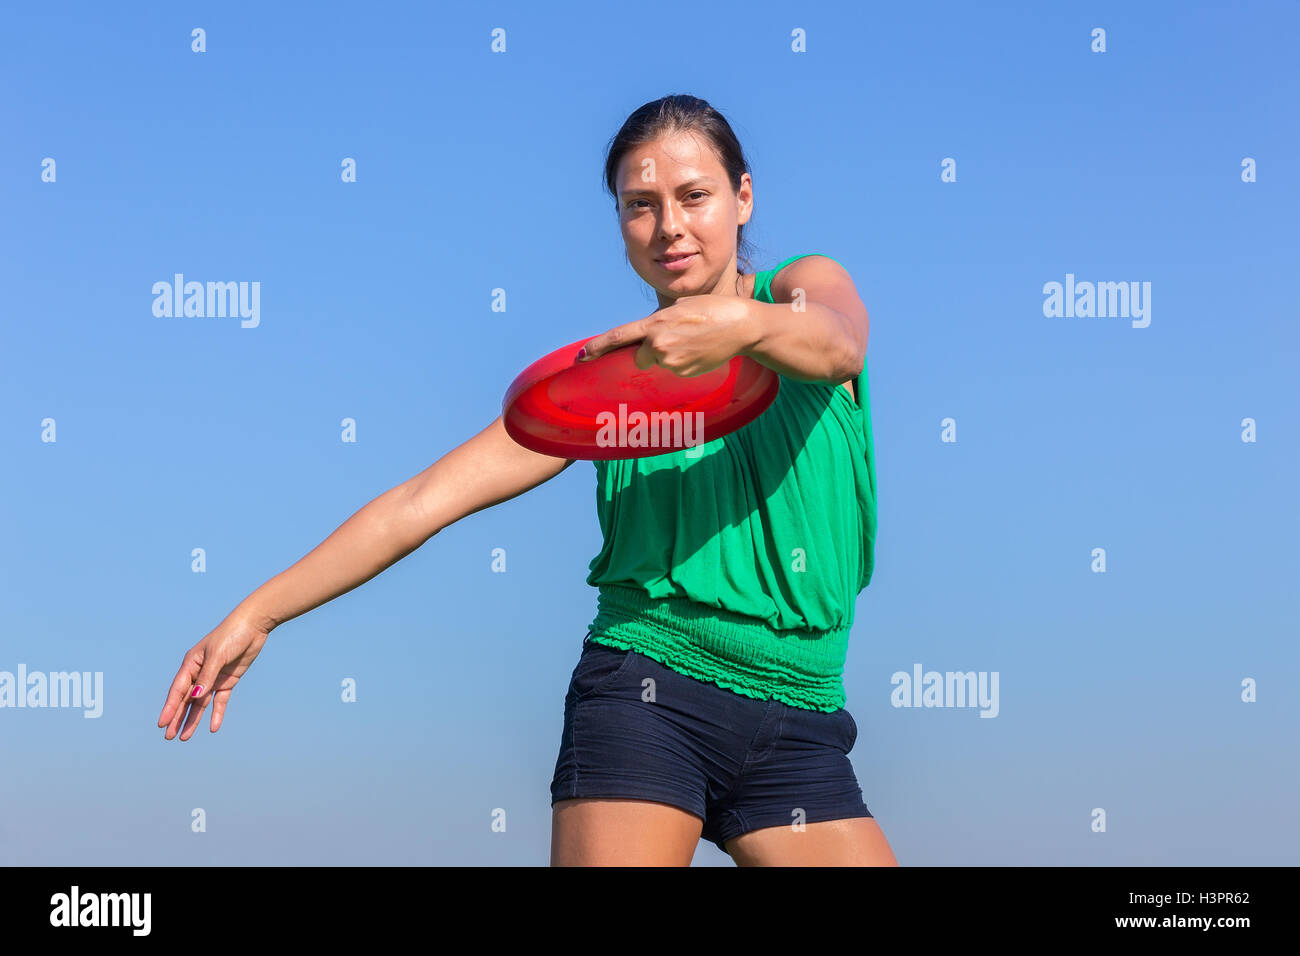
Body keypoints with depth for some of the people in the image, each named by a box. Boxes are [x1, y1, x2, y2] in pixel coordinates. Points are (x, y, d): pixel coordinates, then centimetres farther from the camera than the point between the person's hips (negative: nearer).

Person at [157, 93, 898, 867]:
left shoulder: (808, 287, 7)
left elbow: (837, 345, -19)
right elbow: (425, 499, 3)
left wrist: (741, 324, -43)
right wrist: (259, 612, -4)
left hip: (800, 726, 1)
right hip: (647, 694, -1)